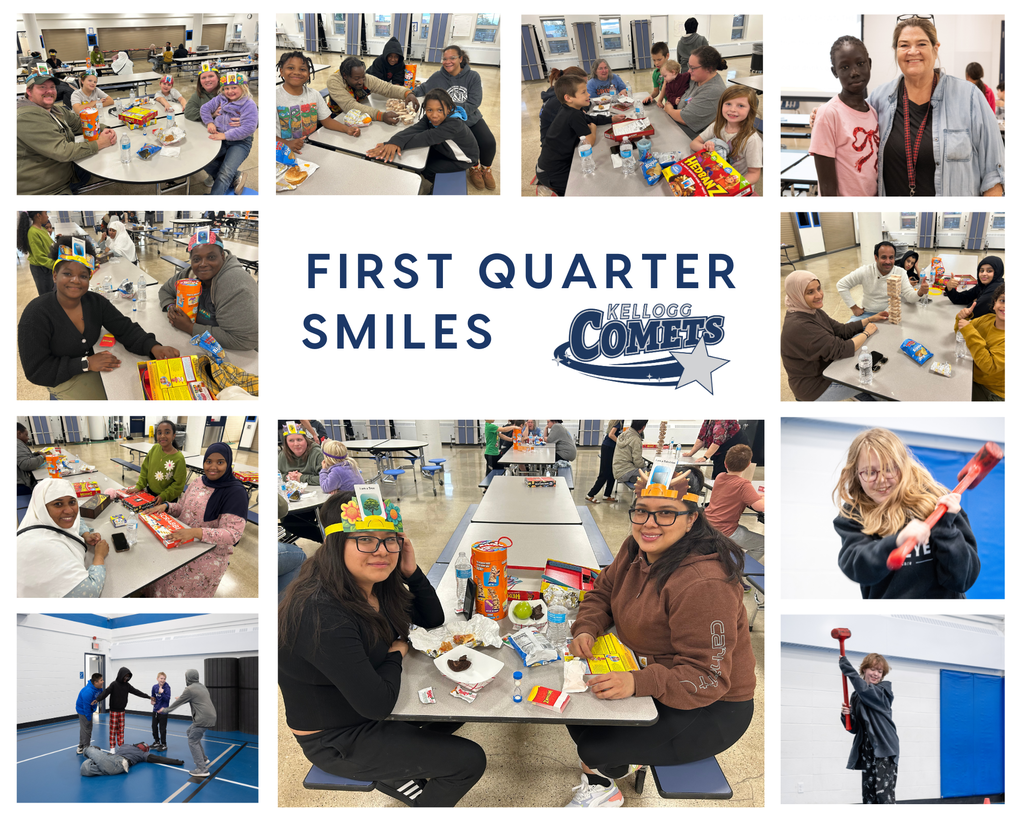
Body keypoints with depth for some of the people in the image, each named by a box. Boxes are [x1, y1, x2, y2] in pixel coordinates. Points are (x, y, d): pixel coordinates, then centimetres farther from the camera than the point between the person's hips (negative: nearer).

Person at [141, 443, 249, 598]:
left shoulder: (235, 493, -16)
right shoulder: (197, 484, 7)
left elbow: (232, 534, -23)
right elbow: (182, 507, 21)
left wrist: (195, 532, -33)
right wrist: (166, 506, -1)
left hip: (211, 550, -7)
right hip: (183, 539, 7)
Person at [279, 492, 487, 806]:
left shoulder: (376, 586, -6)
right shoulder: (323, 615, -33)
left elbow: (432, 620, 8)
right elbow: (376, 704, -32)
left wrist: (412, 572, -10)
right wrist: (396, 654, -12)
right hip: (334, 741, -9)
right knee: (470, 760, -6)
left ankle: (395, 775, 21)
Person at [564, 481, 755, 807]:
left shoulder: (703, 585, -33)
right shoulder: (636, 549, -5)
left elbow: (706, 677, -31)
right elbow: (603, 592, 10)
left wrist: (637, 683, -43)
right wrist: (586, 630, -11)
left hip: (711, 708, -8)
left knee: (595, 747, -17)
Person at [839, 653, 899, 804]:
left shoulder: (884, 691, -3)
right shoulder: (856, 696, 13)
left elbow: (865, 689, -26)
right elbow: (854, 728, 13)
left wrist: (845, 665, -24)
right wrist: (846, 715, -8)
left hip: (884, 749, -6)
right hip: (866, 750, 6)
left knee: (884, 794, -16)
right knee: (868, 796, 6)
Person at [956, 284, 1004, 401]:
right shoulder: (988, 319, -2)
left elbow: (989, 367, -31)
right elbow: (960, 332, 13)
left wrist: (970, 333, -33)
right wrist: (963, 318, -11)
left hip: (991, 392, -6)